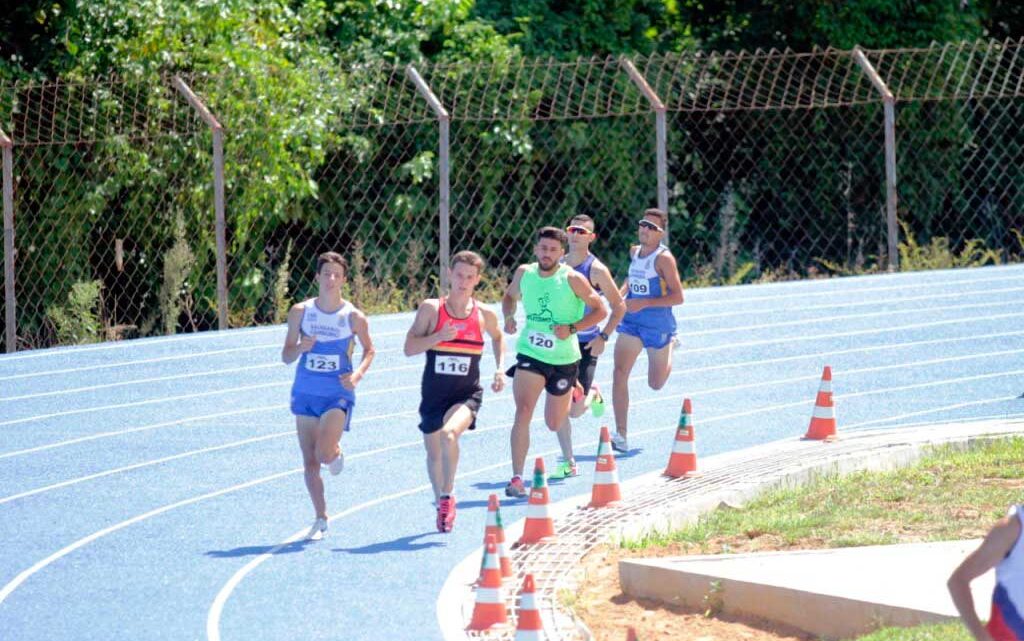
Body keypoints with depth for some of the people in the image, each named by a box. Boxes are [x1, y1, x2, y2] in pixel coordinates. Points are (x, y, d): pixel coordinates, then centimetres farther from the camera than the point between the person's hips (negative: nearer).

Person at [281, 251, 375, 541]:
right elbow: (286, 356, 3)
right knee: (309, 461, 3)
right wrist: (300, 348, -19)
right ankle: (321, 519, 17)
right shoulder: (300, 312, -2)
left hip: (338, 394, -2)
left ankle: (336, 452, 19)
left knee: (324, 453, -19)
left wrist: (359, 373, -8)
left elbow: (369, 349, 10)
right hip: (305, 393, 2)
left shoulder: (354, 317, -6)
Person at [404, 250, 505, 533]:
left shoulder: (484, 316, -1)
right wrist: (439, 337, -23)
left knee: (449, 433, -31)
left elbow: (498, 337, 21)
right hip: (434, 394, 2)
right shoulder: (431, 309, -5)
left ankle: (448, 497, -15)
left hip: (467, 394, -2)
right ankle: (442, 507, 37)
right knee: (434, 453, 12)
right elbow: (409, 348, -9)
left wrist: (500, 369, 8)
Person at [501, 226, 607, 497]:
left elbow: (600, 311, -8)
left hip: (563, 359, -1)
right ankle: (517, 479, -19)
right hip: (530, 355, 1)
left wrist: (572, 328, -22)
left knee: (554, 424, 16)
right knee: (523, 412, -21)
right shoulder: (524, 273, -3)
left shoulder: (571, 279, -14)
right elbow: (509, 297, 18)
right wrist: (509, 317, -3)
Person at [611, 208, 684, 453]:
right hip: (631, 323, 4)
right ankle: (621, 435, -11)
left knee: (656, 384, 13)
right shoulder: (634, 252, 5)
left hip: (658, 325, -4)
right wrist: (621, 294, 7)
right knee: (620, 375, -15)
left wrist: (644, 303, -27)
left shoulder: (664, 258, -15)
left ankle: (670, 350, 47)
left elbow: (678, 297, -19)